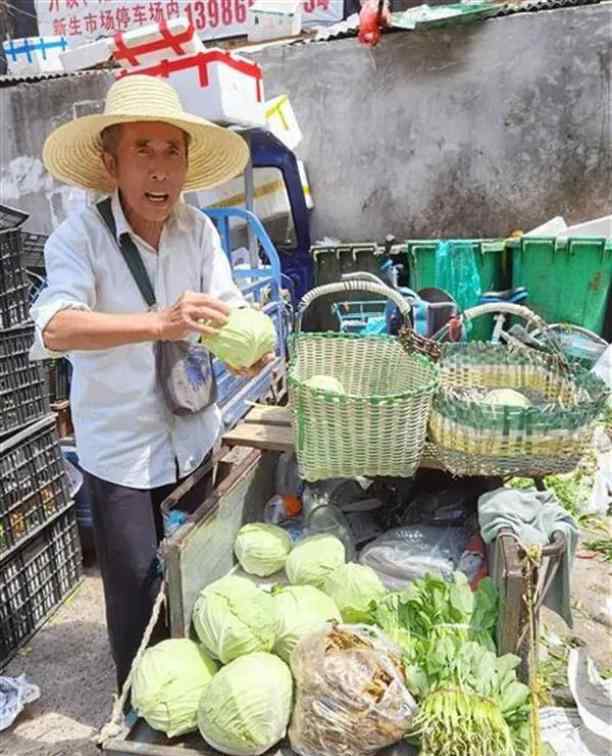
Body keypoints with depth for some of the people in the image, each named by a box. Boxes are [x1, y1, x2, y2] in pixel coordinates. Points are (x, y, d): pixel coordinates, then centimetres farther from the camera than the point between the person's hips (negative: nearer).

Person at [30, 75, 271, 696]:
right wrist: (160, 322, -46)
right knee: (137, 593, 10)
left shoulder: (198, 229, -4)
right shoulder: (79, 237, -17)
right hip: (121, 452, -4)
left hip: (195, 438, 5)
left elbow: (225, 308, -6)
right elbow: (54, 328, -32)